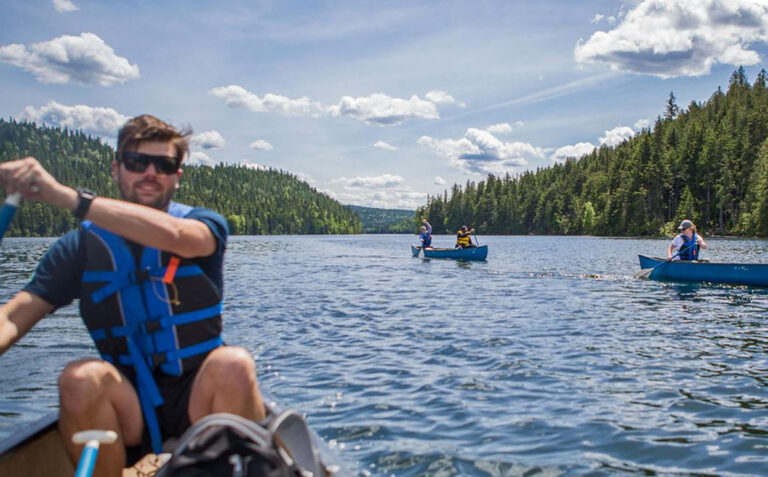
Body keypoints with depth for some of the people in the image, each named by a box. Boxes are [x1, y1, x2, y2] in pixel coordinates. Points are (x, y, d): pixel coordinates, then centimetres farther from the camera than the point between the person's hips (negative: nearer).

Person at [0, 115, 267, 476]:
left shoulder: (206, 225, 0)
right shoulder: (82, 245, 4)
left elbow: (174, 235, -26)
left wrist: (67, 196, -32)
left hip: (199, 402, -1)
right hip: (129, 409, 2)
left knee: (233, 365, -32)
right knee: (82, 378, -29)